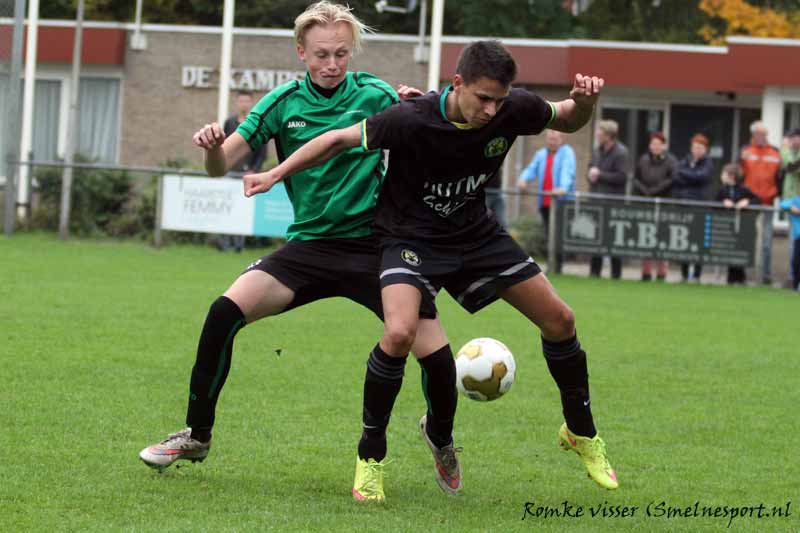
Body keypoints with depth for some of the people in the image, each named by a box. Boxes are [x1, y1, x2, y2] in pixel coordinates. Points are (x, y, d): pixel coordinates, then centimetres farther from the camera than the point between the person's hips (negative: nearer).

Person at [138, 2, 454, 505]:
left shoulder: (375, 95, -5)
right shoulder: (284, 102, -2)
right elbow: (222, 164, -2)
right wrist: (212, 146, -27)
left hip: (374, 241, -1)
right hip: (311, 244, 2)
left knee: (434, 354, -14)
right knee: (225, 313, -18)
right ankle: (197, 436, 0)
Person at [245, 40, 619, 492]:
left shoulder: (514, 109, -17)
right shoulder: (411, 119, -29)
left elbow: (569, 122, 3)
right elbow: (341, 139, -17)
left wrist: (584, 101, -20)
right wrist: (276, 175, -18)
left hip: (476, 234, 5)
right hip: (412, 237, -5)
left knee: (560, 321, 2)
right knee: (399, 334, -30)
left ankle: (582, 434, 26)